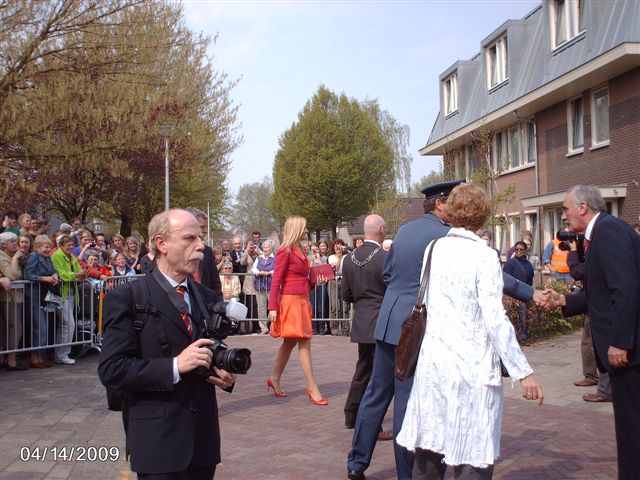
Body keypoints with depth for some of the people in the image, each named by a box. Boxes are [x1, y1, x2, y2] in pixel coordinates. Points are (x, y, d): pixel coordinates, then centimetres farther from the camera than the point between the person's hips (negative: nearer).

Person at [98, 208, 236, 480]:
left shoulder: (208, 298, 10)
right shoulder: (127, 298, -8)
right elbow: (111, 369, -14)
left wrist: (225, 375, -4)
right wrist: (174, 366, -22)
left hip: (204, 434, 6)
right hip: (158, 438, -6)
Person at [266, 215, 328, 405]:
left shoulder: (301, 251, 12)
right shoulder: (285, 252, -11)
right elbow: (276, 280, -13)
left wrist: (316, 281, 0)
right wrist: (273, 307, -16)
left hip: (303, 300, 8)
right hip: (291, 301, -8)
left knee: (290, 342, 14)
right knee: (304, 343, -8)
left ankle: (274, 379, 28)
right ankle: (313, 388, -4)